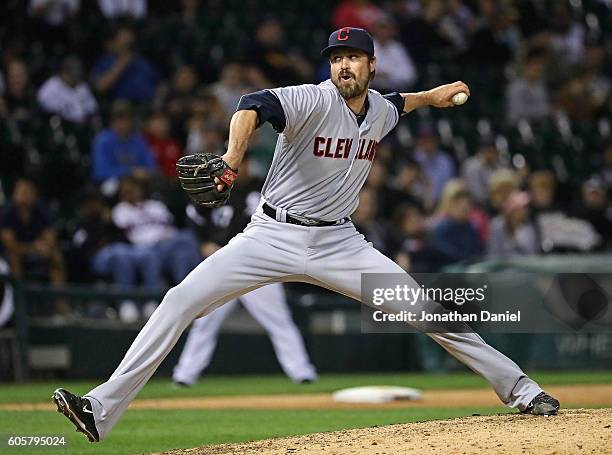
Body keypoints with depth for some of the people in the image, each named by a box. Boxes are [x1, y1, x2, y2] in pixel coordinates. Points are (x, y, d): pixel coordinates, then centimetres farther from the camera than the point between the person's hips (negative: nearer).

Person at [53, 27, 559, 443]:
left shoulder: (381, 111, 4)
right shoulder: (314, 101, -16)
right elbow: (254, 106, -39)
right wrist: (234, 157, -55)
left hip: (338, 243, 4)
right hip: (273, 235, -4)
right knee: (181, 300, -18)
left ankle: (518, 387, 12)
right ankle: (102, 410, -19)